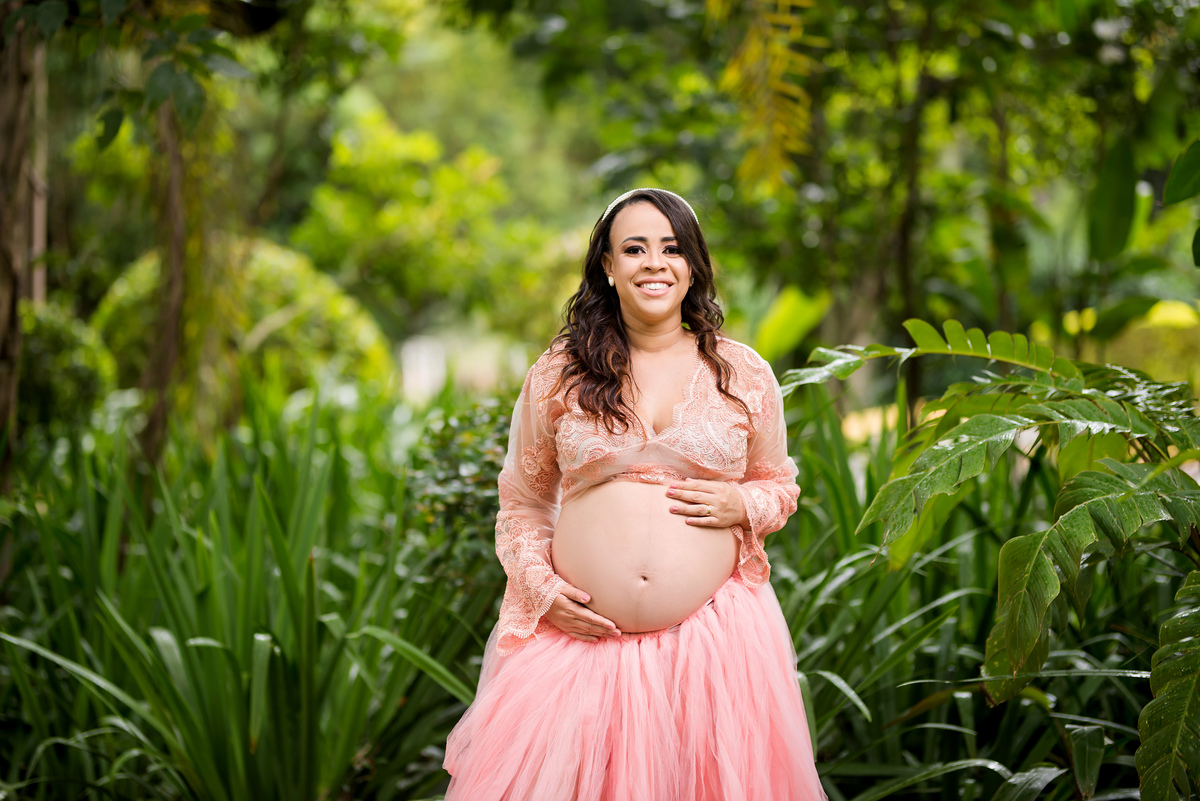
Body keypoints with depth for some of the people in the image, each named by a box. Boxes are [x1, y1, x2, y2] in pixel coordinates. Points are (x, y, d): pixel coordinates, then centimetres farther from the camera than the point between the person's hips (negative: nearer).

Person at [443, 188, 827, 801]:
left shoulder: (744, 376, 5)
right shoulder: (558, 376, 4)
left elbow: (780, 487, 17)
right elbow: (522, 502, 12)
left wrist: (742, 506, -5)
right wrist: (540, 587, -3)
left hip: (712, 640, 1)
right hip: (583, 631, 0)